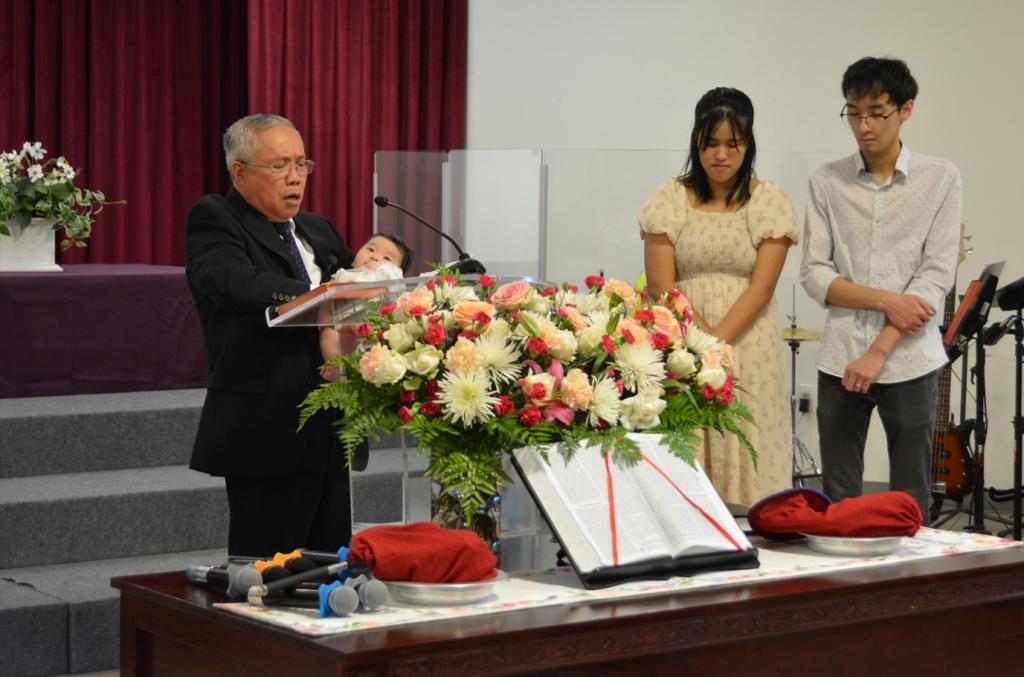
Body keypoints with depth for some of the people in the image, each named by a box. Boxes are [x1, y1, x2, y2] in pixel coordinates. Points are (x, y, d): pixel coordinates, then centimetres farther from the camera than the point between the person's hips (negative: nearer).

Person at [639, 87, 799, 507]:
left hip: (749, 344, -1)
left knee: (746, 453, -3)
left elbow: (761, 287, -6)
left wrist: (717, 340, -17)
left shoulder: (769, 201, 2)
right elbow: (661, 287, -2)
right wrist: (702, 336, -14)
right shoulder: (670, 200, 4)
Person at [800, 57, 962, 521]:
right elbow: (814, 274, 0)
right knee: (837, 499, 5)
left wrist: (879, 350, -12)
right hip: (839, 360, 1)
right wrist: (886, 300, -13)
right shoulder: (827, 182, 5)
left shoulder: (940, 179, 0)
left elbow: (937, 275, -6)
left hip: (909, 361, -1)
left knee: (910, 501, 4)